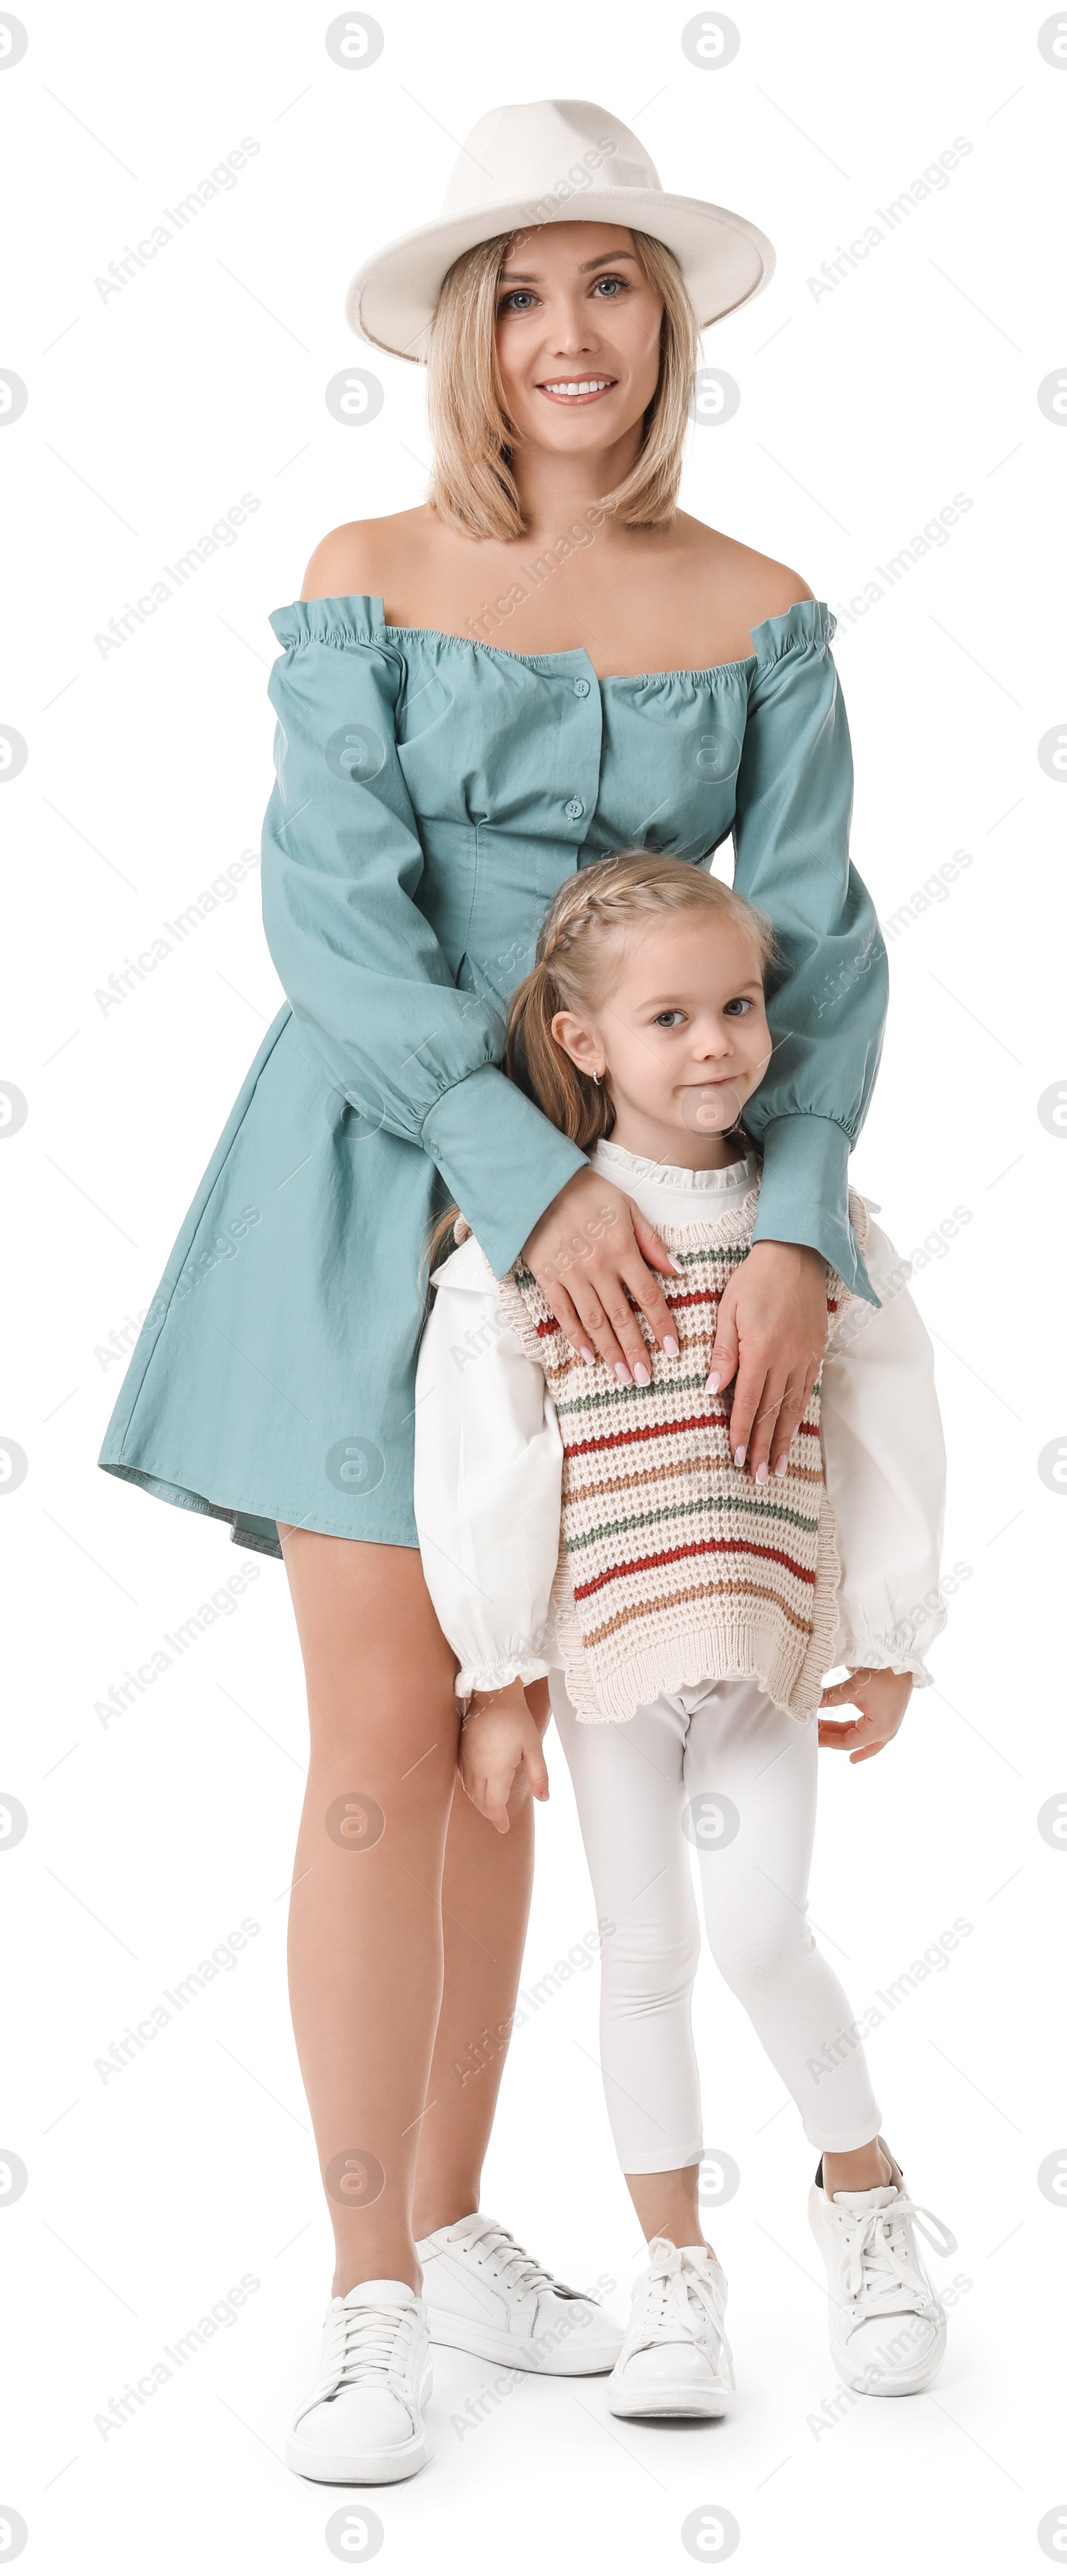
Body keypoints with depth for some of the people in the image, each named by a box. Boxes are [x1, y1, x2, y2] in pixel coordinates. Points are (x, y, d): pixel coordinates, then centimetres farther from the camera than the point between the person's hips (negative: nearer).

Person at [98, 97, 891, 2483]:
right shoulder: (369, 579, -5)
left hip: (625, 1202, 3)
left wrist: (796, 1229, -18)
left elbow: (819, 946, -4)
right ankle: (369, 2305, 4)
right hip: (377, 1173, -2)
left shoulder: (759, 616, 1)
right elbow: (333, 913, -14)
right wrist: (529, 1170, -24)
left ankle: (455, 2228, 25)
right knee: (381, 1739, -5)